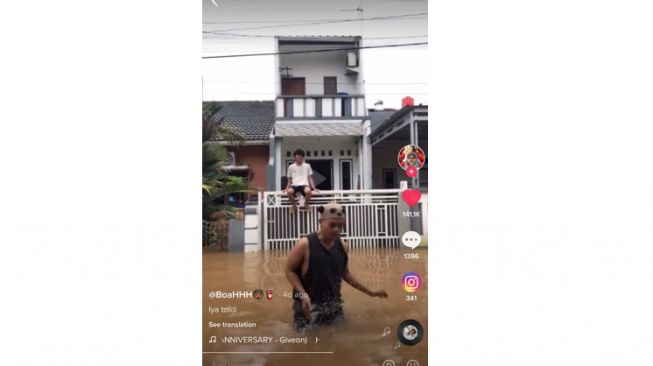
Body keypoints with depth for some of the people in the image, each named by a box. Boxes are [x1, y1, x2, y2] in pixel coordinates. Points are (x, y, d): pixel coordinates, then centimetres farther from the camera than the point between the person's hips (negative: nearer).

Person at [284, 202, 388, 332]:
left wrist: (370, 292, 16)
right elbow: (289, 270, -8)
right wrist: (303, 295, -20)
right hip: (308, 306, -5)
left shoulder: (343, 246, 1)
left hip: (334, 305, 5)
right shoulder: (305, 245, -16)